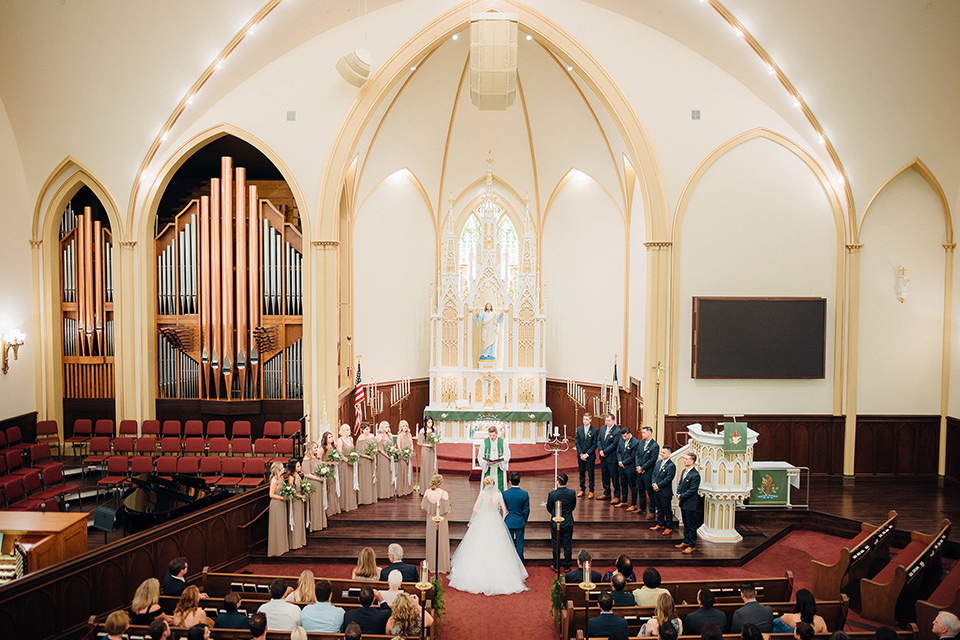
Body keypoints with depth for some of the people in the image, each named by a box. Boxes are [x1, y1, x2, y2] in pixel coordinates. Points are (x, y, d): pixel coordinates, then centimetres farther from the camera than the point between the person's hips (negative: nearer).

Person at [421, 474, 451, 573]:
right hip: (441, 522, -4)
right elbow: (446, 510, -18)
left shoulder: (427, 492, -7)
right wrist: (448, 509, 5)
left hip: (430, 520, 4)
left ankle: (431, 566, 25)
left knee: (431, 543, 15)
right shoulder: (444, 494, -19)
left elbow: (423, 506, -1)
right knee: (441, 544, 9)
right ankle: (442, 567, 16)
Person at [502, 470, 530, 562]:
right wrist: (524, 521, 12)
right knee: (519, 544, 10)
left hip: (508, 522, 0)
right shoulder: (525, 494, -10)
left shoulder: (505, 493, -12)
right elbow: (527, 510, -3)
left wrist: (503, 521, 10)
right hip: (520, 522, 0)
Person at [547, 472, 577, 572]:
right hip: (568, 523, 2)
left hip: (555, 524, -2)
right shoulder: (572, 493, -13)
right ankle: (567, 567, 24)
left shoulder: (552, 494, -20)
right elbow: (573, 507, 2)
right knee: (568, 546, 14)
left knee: (556, 546, 13)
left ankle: (556, 566, 24)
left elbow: (549, 508, -5)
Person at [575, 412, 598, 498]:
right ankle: (582, 489, 23)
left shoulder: (594, 430, -7)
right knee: (582, 473, 11)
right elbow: (577, 442, 2)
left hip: (590, 456, -3)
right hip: (581, 456, 3)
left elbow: (594, 445, -7)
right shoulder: (579, 429, 2)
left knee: (590, 474, 5)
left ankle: (591, 491, 15)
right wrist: (581, 454, -7)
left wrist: (587, 454, -13)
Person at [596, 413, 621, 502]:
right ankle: (606, 494, 31)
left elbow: (614, 444, -18)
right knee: (604, 476, 17)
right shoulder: (602, 428, 8)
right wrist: (600, 450, -6)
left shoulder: (617, 431, -15)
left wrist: (605, 452, -15)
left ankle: (617, 496, 12)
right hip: (603, 458, 7)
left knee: (614, 477, 2)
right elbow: (599, 440, 9)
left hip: (612, 458, -7)